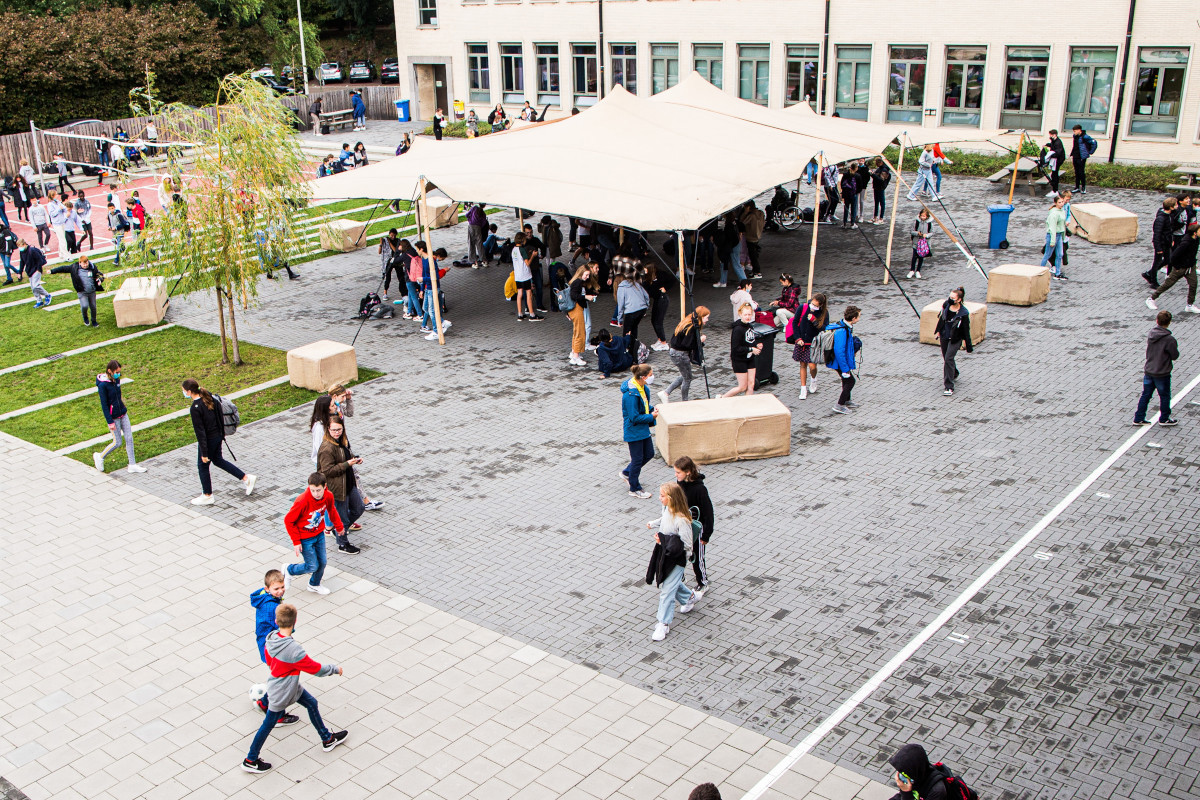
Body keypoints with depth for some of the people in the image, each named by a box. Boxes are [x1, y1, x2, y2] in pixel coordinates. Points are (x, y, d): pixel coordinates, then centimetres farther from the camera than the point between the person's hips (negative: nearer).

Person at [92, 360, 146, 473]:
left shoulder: (116, 379, 1)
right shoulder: (103, 385, -20)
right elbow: (104, 405, -17)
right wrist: (110, 422, -16)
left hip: (123, 413, 7)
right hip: (113, 417, -7)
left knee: (129, 439, 7)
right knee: (117, 442, 3)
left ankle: (132, 465, 16)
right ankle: (100, 457, 26)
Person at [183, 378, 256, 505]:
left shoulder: (195, 408, -26)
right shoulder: (210, 398, -2)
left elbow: (200, 431, -23)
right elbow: (220, 417, 9)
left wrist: (204, 453, -17)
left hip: (208, 440, -8)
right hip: (218, 436, 8)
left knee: (202, 466, 12)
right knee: (218, 460, 26)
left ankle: (207, 496, 27)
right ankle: (246, 478, 27)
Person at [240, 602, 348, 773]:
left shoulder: (271, 638, -14)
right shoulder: (293, 650, -37)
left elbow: (269, 661, 6)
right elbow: (315, 668, -24)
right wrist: (335, 669, -8)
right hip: (282, 693, -8)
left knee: (311, 703, 19)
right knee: (269, 724, 10)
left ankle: (327, 739, 35)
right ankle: (250, 761, 30)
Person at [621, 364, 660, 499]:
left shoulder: (642, 387, 0)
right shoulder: (631, 394, -30)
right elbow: (635, 418, -26)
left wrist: (652, 409, -2)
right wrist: (651, 416, -16)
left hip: (643, 429, 9)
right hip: (633, 431, -9)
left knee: (649, 454, 19)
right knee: (637, 459, 5)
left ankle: (627, 473, 38)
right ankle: (634, 489, 24)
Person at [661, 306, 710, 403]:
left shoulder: (688, 323, 6)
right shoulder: (692, 328, -24)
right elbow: (688, 345, -27)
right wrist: (700, 340, -15)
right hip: (681, 355, -10)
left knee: (684, 376, 23)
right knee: (687, 378, 7)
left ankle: (665, 393, 21)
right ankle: (685, 402, 23)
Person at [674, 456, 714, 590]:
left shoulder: (699, 489, -27)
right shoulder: (679, 482, -8)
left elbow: (708, 511, -20)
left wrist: (706, 535, -16)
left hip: (696, 529, -6)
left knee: (697, 557, 10)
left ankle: (703, 584, 32)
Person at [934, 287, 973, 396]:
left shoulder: (963, 313, -19)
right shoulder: (946, 305, -5)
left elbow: (966, 330, -12)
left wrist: (968, 346, -8)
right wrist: (938, 332, 17)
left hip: (955, 339, -6)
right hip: (944, 337, 6)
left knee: (948, 359, -16)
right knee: (946, 359, 19)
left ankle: (949, 387, -14)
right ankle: (954, 374, 50)